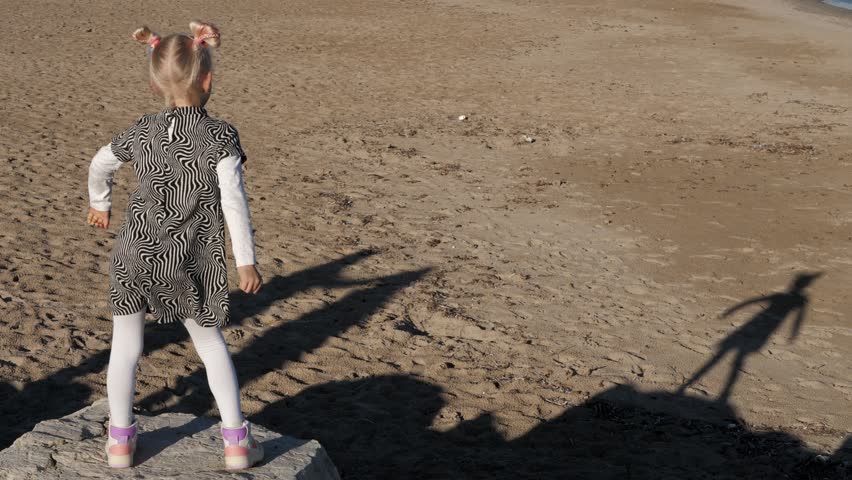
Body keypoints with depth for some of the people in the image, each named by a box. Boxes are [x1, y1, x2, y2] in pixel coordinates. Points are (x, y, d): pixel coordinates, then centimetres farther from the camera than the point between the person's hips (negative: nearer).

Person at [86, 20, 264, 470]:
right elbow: (233, 201, -14)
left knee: (125, 346, 14)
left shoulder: (142, 131, 3)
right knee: (211, 344, 13)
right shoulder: (220, 136, -10)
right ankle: (237, 441, 14)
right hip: (190, 263, -2)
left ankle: (120, 439, 19)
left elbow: (100, 165, 19)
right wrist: (245, 261, -9)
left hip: (135, 255, 2)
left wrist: (99, 204, 38)